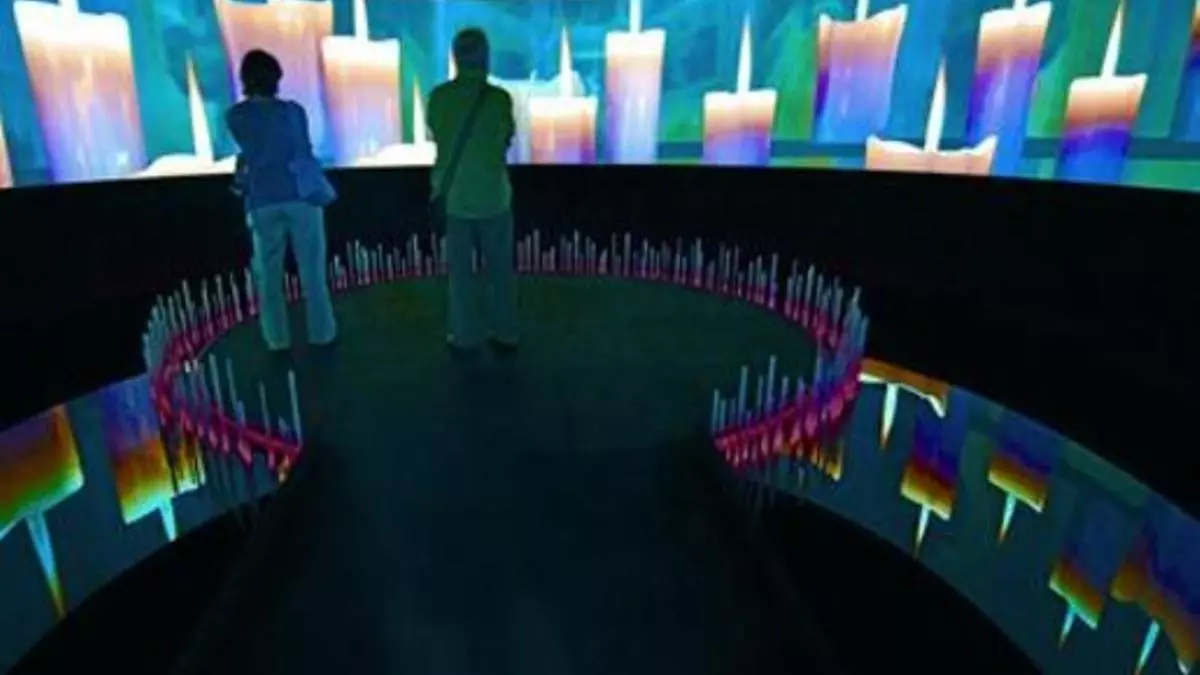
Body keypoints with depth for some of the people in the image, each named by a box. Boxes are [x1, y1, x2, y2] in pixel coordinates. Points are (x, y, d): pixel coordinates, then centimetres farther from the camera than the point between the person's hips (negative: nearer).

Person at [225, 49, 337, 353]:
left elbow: (253, 154, 4)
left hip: (263, 202, 1)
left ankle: (278, 339, 14)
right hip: (300, 197, 0)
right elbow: (304, 153, 7)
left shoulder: (235, 116, 1)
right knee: (312, 270, 6)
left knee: (268, 274, 10)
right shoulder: (294, 110, 2)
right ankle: (321, 333, 13)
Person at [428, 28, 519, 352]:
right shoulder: (499, 97, -12)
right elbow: (506, 140, 2)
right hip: (494, 195, -1)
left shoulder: (439, 96, -7)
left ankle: (464, 335, 17)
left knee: (460, 269, 10)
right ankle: (505, 333, 18)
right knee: (500, 267, 11)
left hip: (454, 195, 1)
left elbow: (437, 135, 7)